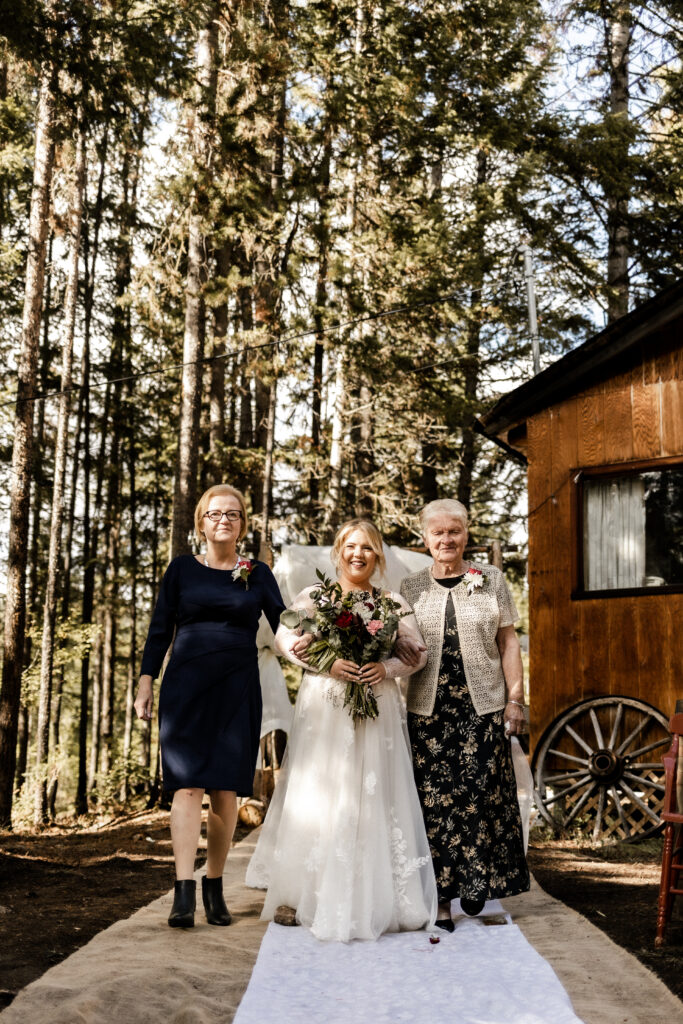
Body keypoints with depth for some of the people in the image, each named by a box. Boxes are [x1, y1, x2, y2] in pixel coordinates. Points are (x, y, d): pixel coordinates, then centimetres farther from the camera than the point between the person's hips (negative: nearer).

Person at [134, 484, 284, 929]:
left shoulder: (258, 574, 10)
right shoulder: (182, 568, 8)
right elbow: (160, 629, 8)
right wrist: (146, 683, 3)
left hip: (238, 691, 1)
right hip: (186, 687, -1)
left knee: (226, 791, 2)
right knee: (188, 785, -9)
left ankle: (215, 886, 15)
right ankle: (184, 893, -13)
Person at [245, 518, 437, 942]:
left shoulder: (394, 603, 10)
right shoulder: (315, 596, 5)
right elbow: (286, 637, -4)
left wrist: (386, 668, -12)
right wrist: (327, 663, -17)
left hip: (377, 712, 1)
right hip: (325, 708, -1)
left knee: (374, 800, 0)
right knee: (316, 796, -1)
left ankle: (372, 900, 9)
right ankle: (298, 895, 8)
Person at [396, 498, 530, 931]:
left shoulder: (492, 580, 8)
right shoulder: (410, 587, 10)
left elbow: (508, 641, 8)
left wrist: (516, 697, 2)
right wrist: (399, 643, -10)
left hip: (482, 706, 0)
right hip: (428, 709, 1)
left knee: (481, 793, -4)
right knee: (434, 799, -2)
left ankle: (477, 883, 12)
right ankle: (440, 898, 6)